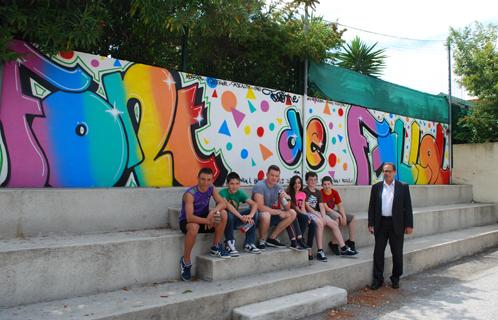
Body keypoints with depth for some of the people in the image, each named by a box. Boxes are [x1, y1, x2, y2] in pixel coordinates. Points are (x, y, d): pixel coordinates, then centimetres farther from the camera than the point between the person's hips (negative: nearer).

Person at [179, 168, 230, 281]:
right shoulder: (190, 194, -26)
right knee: (194, 227, -40)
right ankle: (185, 261, -18)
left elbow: (222, 203, -12)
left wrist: (212, 211, -30)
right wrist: (208, 220, -35)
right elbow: (190, 217, -34)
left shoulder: (211, 188, -7)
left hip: (203, 218, 6)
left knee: (223, 213, -18)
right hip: (187, 222, -5)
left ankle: (216, 247, -4)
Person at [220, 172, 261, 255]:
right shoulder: (223, 193, -17)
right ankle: (230, 244, -19)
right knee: (229, 214, -37)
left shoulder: (240, 193, -5)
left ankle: (248, 244, -10)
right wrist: (241, 217, -46)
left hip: (234, 220, 5)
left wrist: (250, 215, -38)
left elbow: (254, 204, -17)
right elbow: (227, 205, -37)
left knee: (254, 211, -14)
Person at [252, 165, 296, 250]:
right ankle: (261, 241, -11)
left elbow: (287, 208, 0)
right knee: (266, 215, -39)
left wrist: (286, 199, -23)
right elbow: (260, 207, -28)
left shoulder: (278, 187, 0)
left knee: (292, 213, -4)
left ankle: (272, 238, 0)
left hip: (271, 213, 7)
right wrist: (279, 212, -20)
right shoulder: (259, 186, -20)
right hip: (258, 215, -7)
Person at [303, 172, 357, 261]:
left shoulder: (318, 192, 20)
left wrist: (323, 216, -10)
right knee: (320, 223, -34)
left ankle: (343, 248, 0)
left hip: (318, 213, 7)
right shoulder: (304, 191, -1)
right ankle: (320, 251, -33)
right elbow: (307, 207, -11)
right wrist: (319, 216, -18)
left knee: (334, 224, -7)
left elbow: (321, 206, 9)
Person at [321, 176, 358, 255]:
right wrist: (339, 215, -23)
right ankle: (334, 244, -23)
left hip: (333, 212, 8)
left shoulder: (335, 192, 4)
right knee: (337, 220, -35)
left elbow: (340, 206, 3)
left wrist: (344, 216, -14)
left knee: (352, 218, 0)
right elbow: (326, 208, -20)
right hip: (325, 213, -8)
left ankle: (351, 242, 3)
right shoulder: (320, 193, -16)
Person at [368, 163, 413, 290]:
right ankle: (378, 279, 14)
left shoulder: (403, 187, 1)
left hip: (396, 225, -1)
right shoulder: (376, 187, 6)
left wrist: (409, 225, -4)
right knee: (378, 252, 3)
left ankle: (395, 279, 24)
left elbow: (407, 207, 1)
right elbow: (371, 207, 6)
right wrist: (371, 224, 0)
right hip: (381, 224, 1)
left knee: (397, 253, 8)